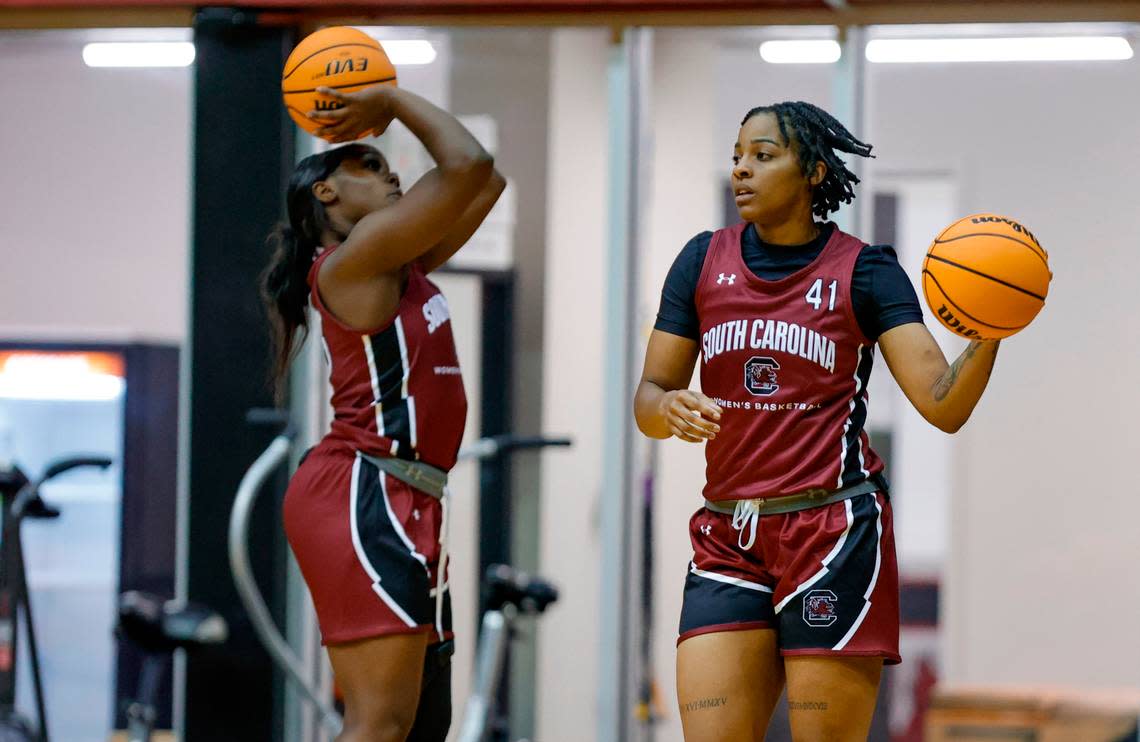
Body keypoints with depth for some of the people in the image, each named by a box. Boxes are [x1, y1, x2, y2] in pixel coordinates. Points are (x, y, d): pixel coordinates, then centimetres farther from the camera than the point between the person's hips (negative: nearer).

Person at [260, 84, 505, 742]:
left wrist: (389, 112, 23)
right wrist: (394, 101, 2)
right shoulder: (355, 258, -6)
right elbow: (468, 166, -12)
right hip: (365, 495, -10)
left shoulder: (403, 264, 21)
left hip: (406, 504, 10)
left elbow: (486, 181, 27)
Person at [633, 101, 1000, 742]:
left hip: (833, 532, -3)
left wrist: (988, 337, -27)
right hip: (728, 540, 3)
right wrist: (669, 409, -14)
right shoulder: (705, 261, 9)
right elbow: (649, 400, 9)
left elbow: (945, 406, -8)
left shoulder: (862, 271, 0)